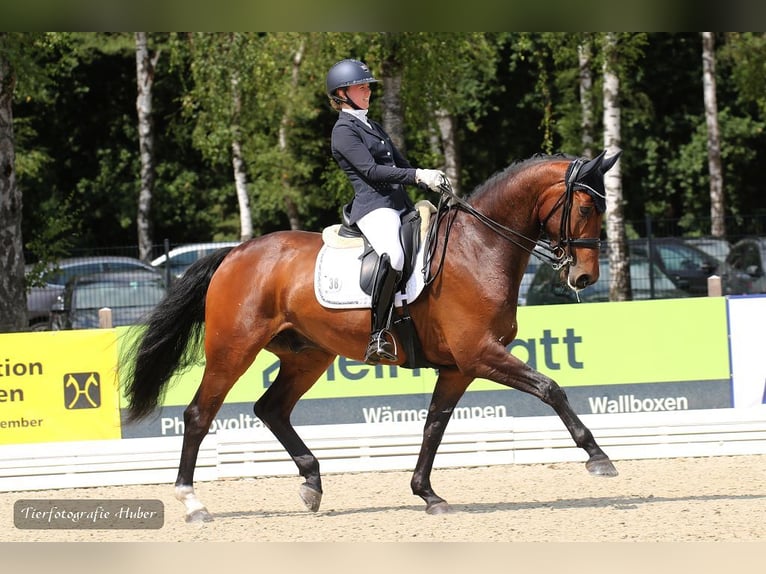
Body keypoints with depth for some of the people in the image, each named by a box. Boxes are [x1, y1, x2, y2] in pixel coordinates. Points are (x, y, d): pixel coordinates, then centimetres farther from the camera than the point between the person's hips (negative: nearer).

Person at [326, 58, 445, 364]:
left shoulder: (372, 127, 25)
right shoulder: (344, 130, -3)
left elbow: (401, 164, 28)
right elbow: (370, 171, -14)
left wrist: (430, 179, 12)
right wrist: (419, 176, -19)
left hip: (400, 204, 10)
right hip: (374, 205, -10)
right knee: (393, 255, -37)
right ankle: (379, 336, -39)